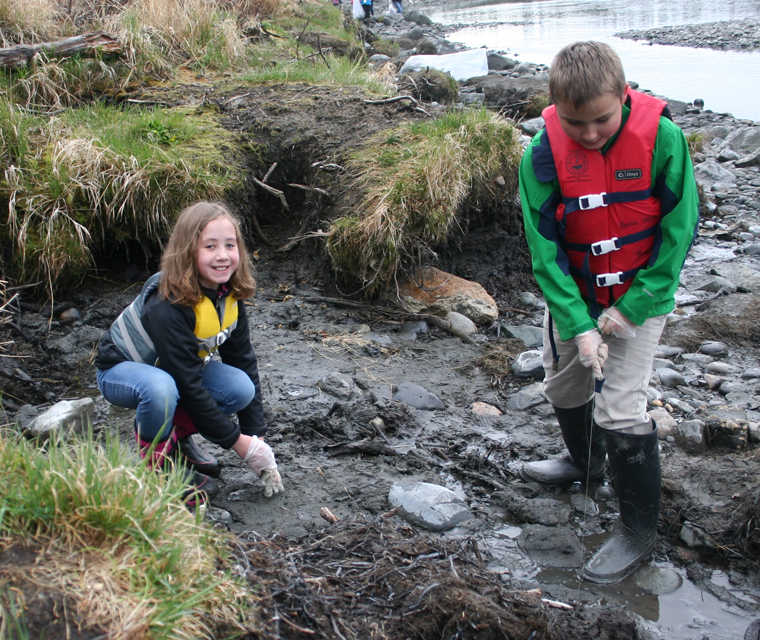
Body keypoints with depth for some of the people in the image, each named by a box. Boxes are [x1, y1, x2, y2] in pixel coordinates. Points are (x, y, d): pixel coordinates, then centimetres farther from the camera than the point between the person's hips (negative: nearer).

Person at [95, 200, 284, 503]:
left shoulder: (229, 298, -11)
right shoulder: (167, 307, -34)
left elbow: (245, 364, -6)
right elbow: (189, 386, -33)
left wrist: (257, 437, -9)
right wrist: (238, 442, -27)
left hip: (173, 368, 7)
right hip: (119, 369, -7)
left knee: (241, 388, -19)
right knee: (161, 389, -41)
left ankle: (176, 436, 5)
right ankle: (154, 460, -12)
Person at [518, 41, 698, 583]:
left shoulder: (662, 137, -23)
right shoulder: (544, 154, -18)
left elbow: (679, 228, -14)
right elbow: (544, 247, -15)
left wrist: (632, 307, -16)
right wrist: (578, 325, -23)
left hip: (640, 297, -4)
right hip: (573, 296, 4)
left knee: (619, 410, -8)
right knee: (564, 387, 20)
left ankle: (640, 529, 12)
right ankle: (586, 464, 52)